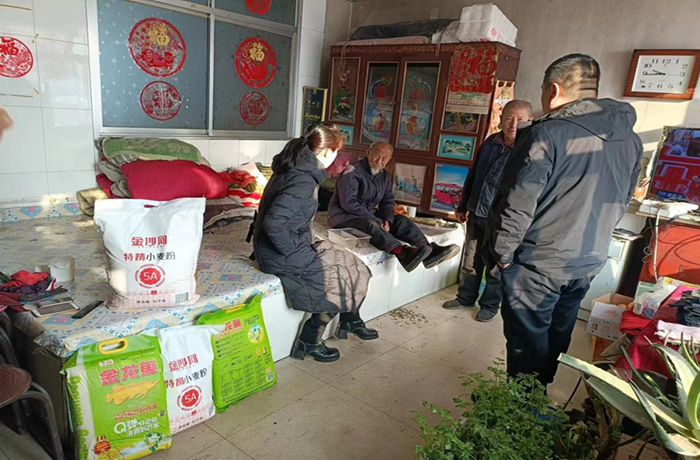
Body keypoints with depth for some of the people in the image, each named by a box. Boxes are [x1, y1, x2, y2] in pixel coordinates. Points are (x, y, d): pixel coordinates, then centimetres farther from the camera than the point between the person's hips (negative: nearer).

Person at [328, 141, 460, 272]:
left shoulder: (385, 176, 8)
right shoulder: (353, 172, -16)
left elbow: (388, 201, 10)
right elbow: (348, 203, -24)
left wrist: (387, 220, -14)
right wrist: (376, 220, -25)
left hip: (369, 215, 8)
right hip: (344, 215, -7)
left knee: (401, 220, -10)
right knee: (371, 225, -37)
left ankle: (429, 251, -29)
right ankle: (403, 253, -60)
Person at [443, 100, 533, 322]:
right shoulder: (490, 143, 4)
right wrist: (463, 206, 16)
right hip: (476, 215, 6)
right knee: (470, 262, 18)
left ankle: (490, 305, 30)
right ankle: (466, 297, 37)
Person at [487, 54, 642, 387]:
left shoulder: (547, 134, -19)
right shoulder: (630, 140, 5)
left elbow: (516, 206, -20)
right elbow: (620, 205, 13)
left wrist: (503, 254, -7)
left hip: (538, 264, -7)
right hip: (588, 264, 7)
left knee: (527, 344, 7)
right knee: (555, 339, 21)